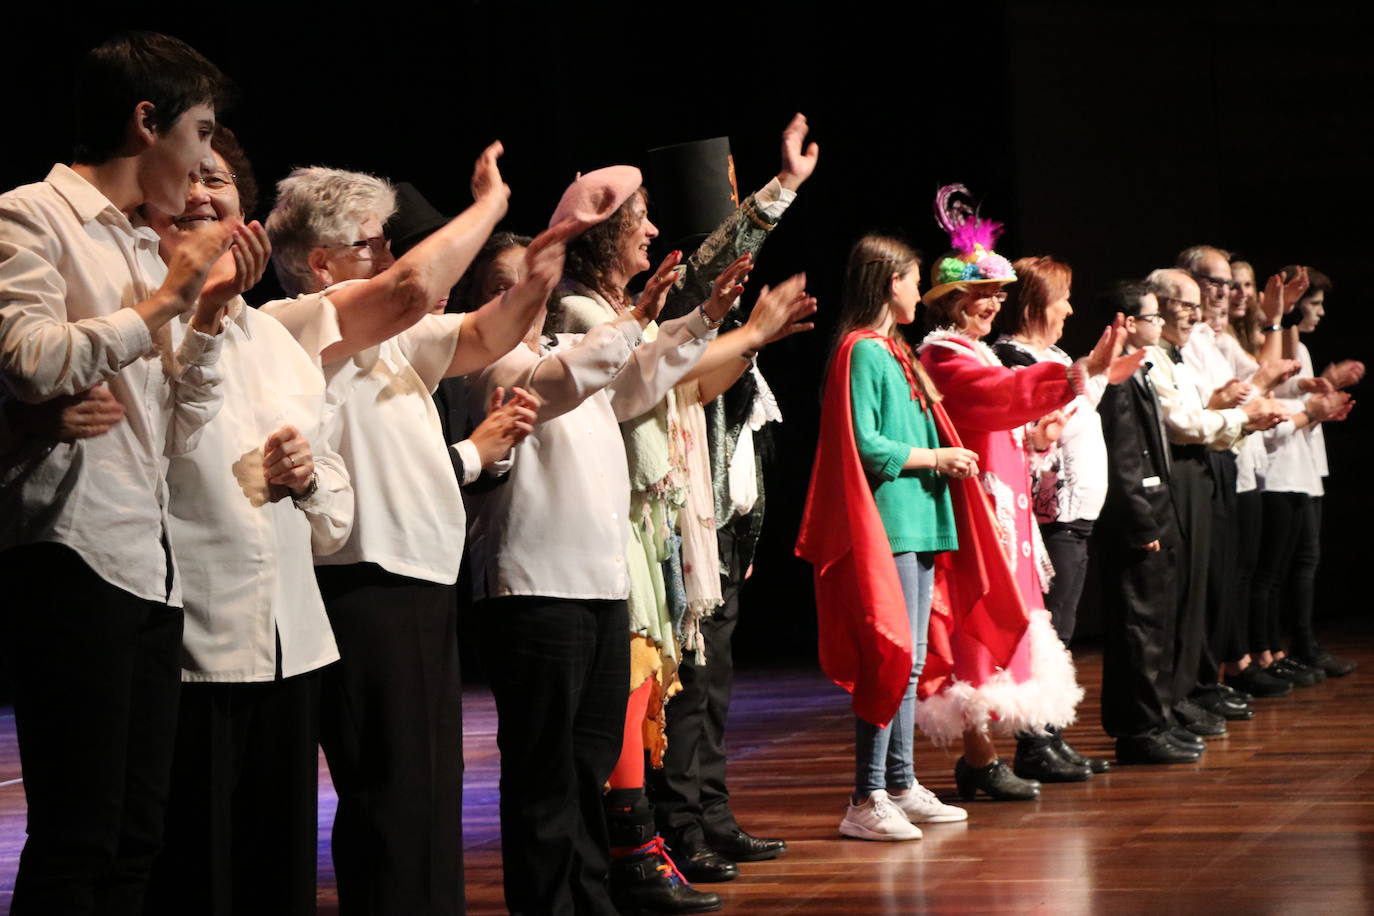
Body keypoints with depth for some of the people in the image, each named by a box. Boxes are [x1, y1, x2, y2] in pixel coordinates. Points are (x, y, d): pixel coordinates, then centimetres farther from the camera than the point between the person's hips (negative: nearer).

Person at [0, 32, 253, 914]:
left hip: (152, 564, 8)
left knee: (135, 840, 8)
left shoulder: (147, 249, 20)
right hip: (72, 547, -8)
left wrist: (209, 316, 9)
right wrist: (164, 303, -9)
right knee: (77, 842, -10)